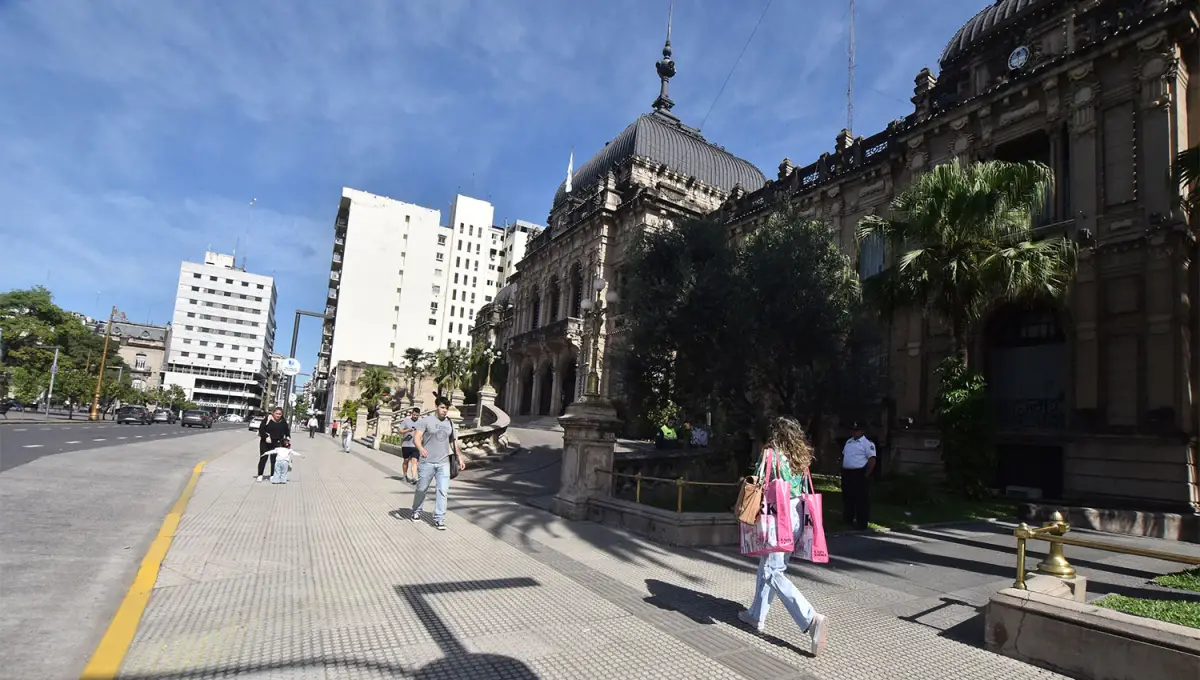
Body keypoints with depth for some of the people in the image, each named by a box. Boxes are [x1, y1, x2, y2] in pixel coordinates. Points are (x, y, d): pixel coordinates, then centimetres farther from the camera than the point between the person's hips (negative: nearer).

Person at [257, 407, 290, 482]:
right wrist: (266, 437, -20)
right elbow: (261, 429, -9)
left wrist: (288, 439, -3)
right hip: (265, 442, -2)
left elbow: (287, 431, 11)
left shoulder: (283, 422, 2)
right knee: (263, 458, 3)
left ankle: (272, 475, 11)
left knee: (274, 459, 3)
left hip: (276, 443, 2)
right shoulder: (267, 419, -7)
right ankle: (260, 475, 13)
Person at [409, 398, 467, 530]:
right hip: (427, 462, -3)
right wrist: (420, 448, -32)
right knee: (421, 489, 12)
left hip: (444, 463, 3)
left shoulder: (450, 424, 12)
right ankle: (416, 512, 35)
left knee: (443, 491, -5)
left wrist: (460, 458, 12)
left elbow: (453, 442, 19)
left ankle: (439, 519, 2)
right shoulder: (426, 421, -3)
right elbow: (416, 437, -12)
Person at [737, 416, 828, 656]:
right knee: (767, 567, 19)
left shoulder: (770, 453, -10)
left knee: (773, 573, -3)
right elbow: (805, 491, 12)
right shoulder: (801, 457, 9)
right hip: (797, 517, 8)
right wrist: (801, 526, 18)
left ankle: (811, 619, -15)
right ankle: (757, 616, 27)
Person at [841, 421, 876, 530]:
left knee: (861, 500, -3)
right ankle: (848, 519, 31)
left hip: (859, 474, -8)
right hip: (847, 474, 8)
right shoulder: (848, 441, 15)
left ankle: (862, 524, 3)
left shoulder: (867, 443, -11)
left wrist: (866, 475, -16)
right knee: (847, 498, 17)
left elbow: (872, 460, -16)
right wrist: (842, 470, 15)